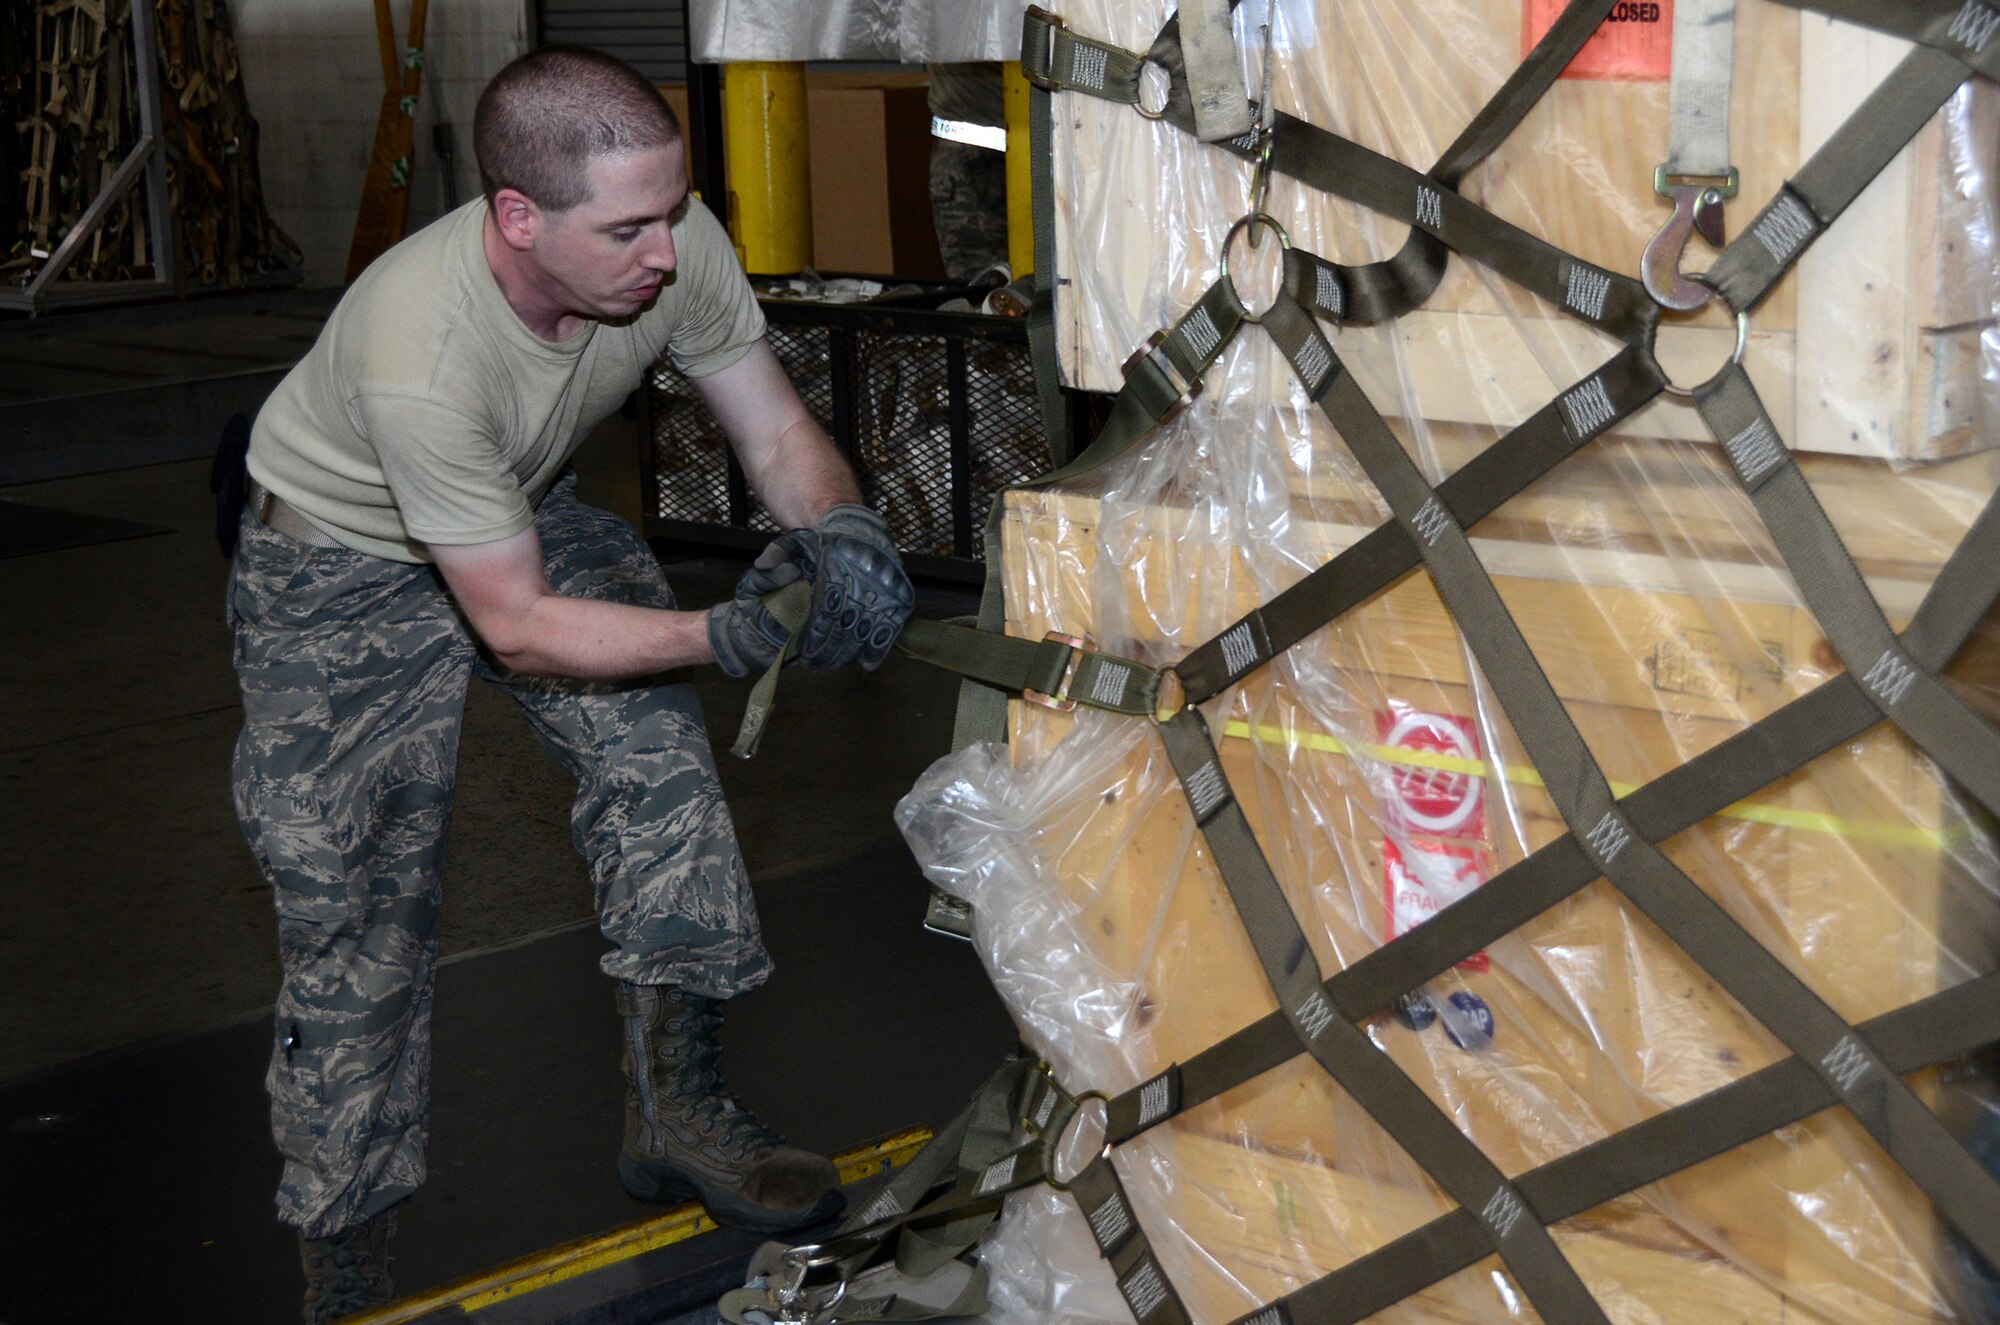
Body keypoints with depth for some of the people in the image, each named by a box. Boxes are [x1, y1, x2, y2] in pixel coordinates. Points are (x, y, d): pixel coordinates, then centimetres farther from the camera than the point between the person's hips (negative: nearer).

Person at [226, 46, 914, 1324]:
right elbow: (518, 627, -32)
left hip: (533, 509, 5)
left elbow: (780, 432, -13)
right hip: (345, 561, -5)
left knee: (659, 743, -17)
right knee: (355, 906, -6)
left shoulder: (672, 245, -25)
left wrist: (840, 525, -35)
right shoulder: (420, 353, -40)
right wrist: (728, 634, -40)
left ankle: (677, 1108, -5)